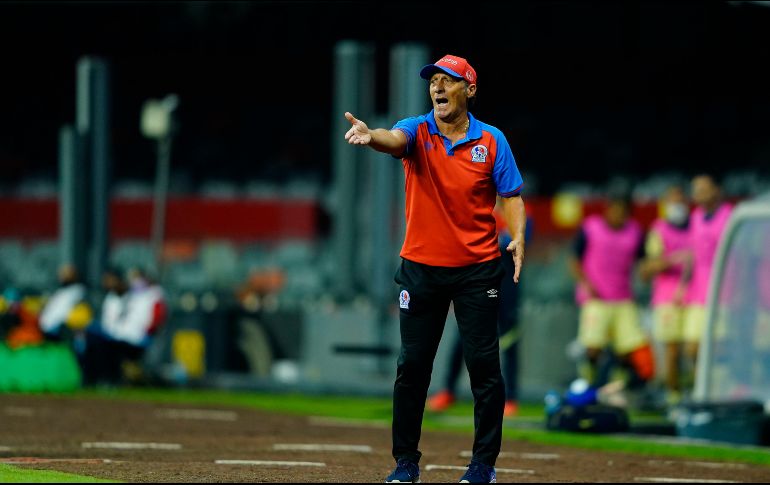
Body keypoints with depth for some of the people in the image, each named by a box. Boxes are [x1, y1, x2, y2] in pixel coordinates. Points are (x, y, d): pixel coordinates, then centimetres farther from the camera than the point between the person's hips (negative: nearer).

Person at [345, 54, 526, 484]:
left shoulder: (492, 141, 0)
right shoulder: (417, 132, -1)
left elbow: (512, 195, 2)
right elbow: (394, 140, -23)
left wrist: (518, 238, -17)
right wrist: (370, 136, -47)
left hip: (478, 269, -1)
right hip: (421, 267, 1)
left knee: (484, 364, -2)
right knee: (412, 365, 3)